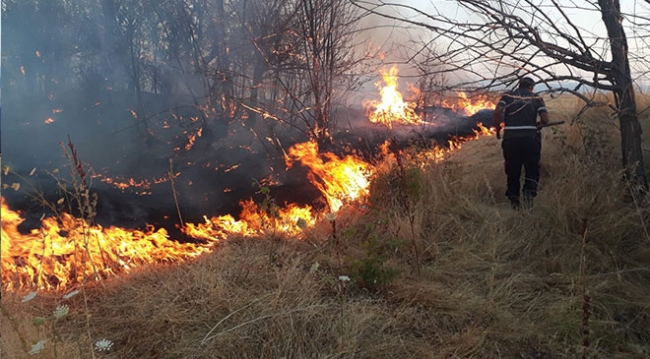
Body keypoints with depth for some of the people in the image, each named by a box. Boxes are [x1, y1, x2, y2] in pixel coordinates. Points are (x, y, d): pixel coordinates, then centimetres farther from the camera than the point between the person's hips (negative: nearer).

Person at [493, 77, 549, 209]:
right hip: (530, 138, -1)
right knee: (532, 169, 8)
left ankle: (513, 199, 11)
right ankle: (529, 192, -15)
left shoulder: (507, 96, 10)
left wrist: (498, 129, 6)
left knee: (512, 170, 10)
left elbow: (497, 112, -7)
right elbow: (545, 119, 0)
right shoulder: (536, 98, 10)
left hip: (510, 138, 1)